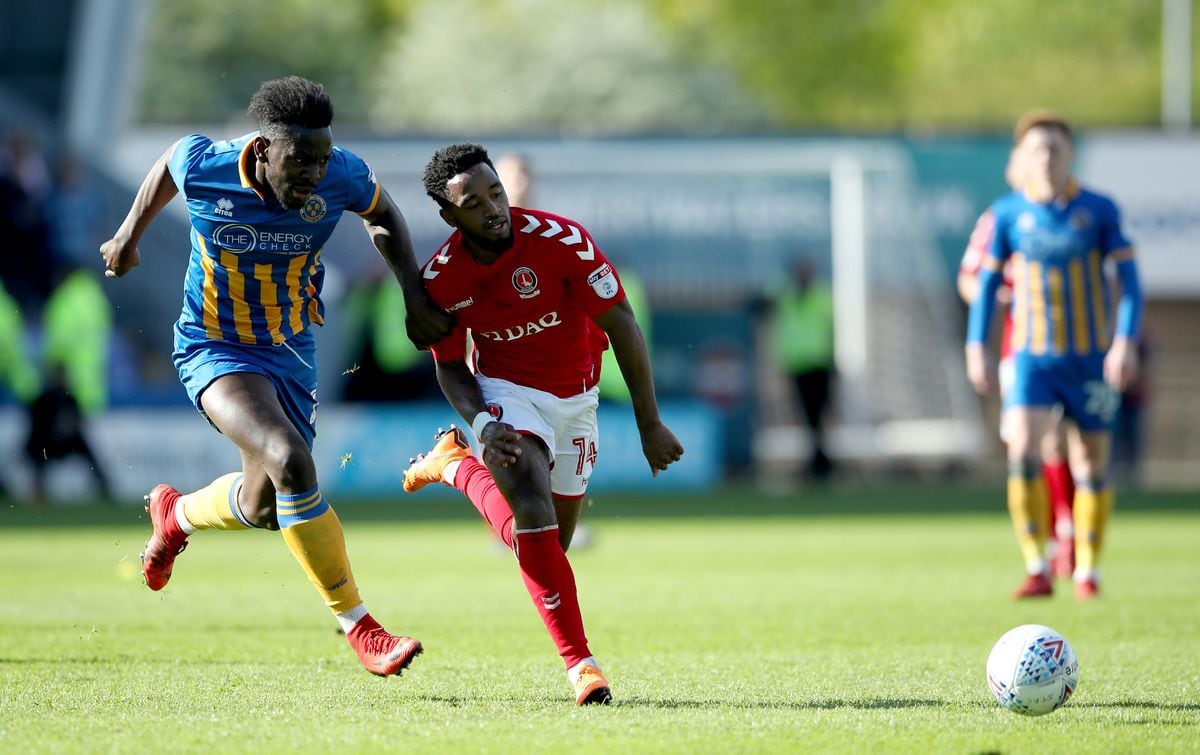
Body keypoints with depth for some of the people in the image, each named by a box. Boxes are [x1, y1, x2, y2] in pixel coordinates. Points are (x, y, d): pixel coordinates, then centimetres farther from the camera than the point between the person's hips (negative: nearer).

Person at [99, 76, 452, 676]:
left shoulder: (343, 177, -18)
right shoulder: (200, 165, -22)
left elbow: (381, 214, 5)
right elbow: (168, 163, 4)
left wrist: (414, 295, -5)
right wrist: (130, 234, 14)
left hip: (290, 353, 4)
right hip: (214, 349, -4)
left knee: (262, 507, 10)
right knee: (290, 462, -28)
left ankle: (176, 513, 48)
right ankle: (358, 627, -18)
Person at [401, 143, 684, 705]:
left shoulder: (561, 240, -24)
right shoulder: (440, 278, -16)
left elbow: (621, 324, -17)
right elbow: (450, 366, -2)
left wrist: (650, 424, -16)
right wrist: (481, 422, -24)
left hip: (575, 399, 2)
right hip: (506, 393, -2)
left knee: (549, 546, 11)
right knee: (534, 517, -27)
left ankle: (456, 463, 36)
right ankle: (578, 661, -19)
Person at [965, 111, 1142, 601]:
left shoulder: (1099, 211, -2)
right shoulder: (1008, 214, 1)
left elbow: (1128, 279, -2)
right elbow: (986, 282, 9)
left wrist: (1126, 341, -15)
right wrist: (976, 347, 3)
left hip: (1091, 357, 0)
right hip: (1032, 357, 0)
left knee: (1091, 464, 3)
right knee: (1022, 450, -19)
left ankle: (1088, 572, 17)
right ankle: (1036, 569, -14)